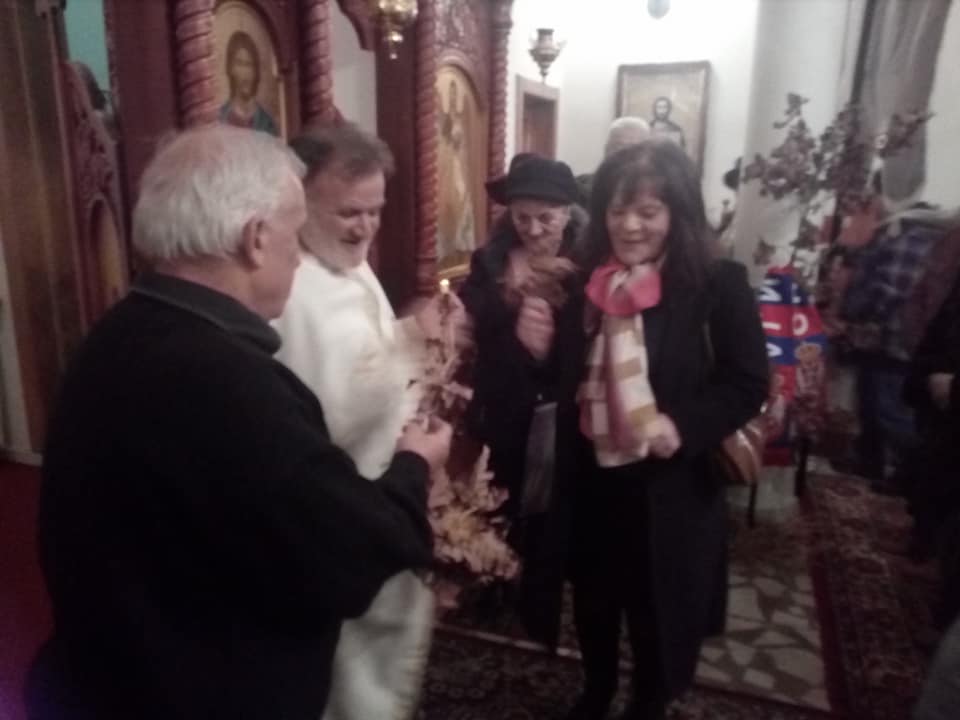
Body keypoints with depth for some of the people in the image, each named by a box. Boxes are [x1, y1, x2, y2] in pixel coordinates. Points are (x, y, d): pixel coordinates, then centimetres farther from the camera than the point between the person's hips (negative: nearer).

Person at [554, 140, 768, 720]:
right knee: (594, 604, 24)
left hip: (670, 490, -4)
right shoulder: (587, 282, 1)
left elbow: (748, 384, -12)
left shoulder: (717, 286, -13)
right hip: (590, 481, 5)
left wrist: (683, 425, -26)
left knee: (659, 617, 16)